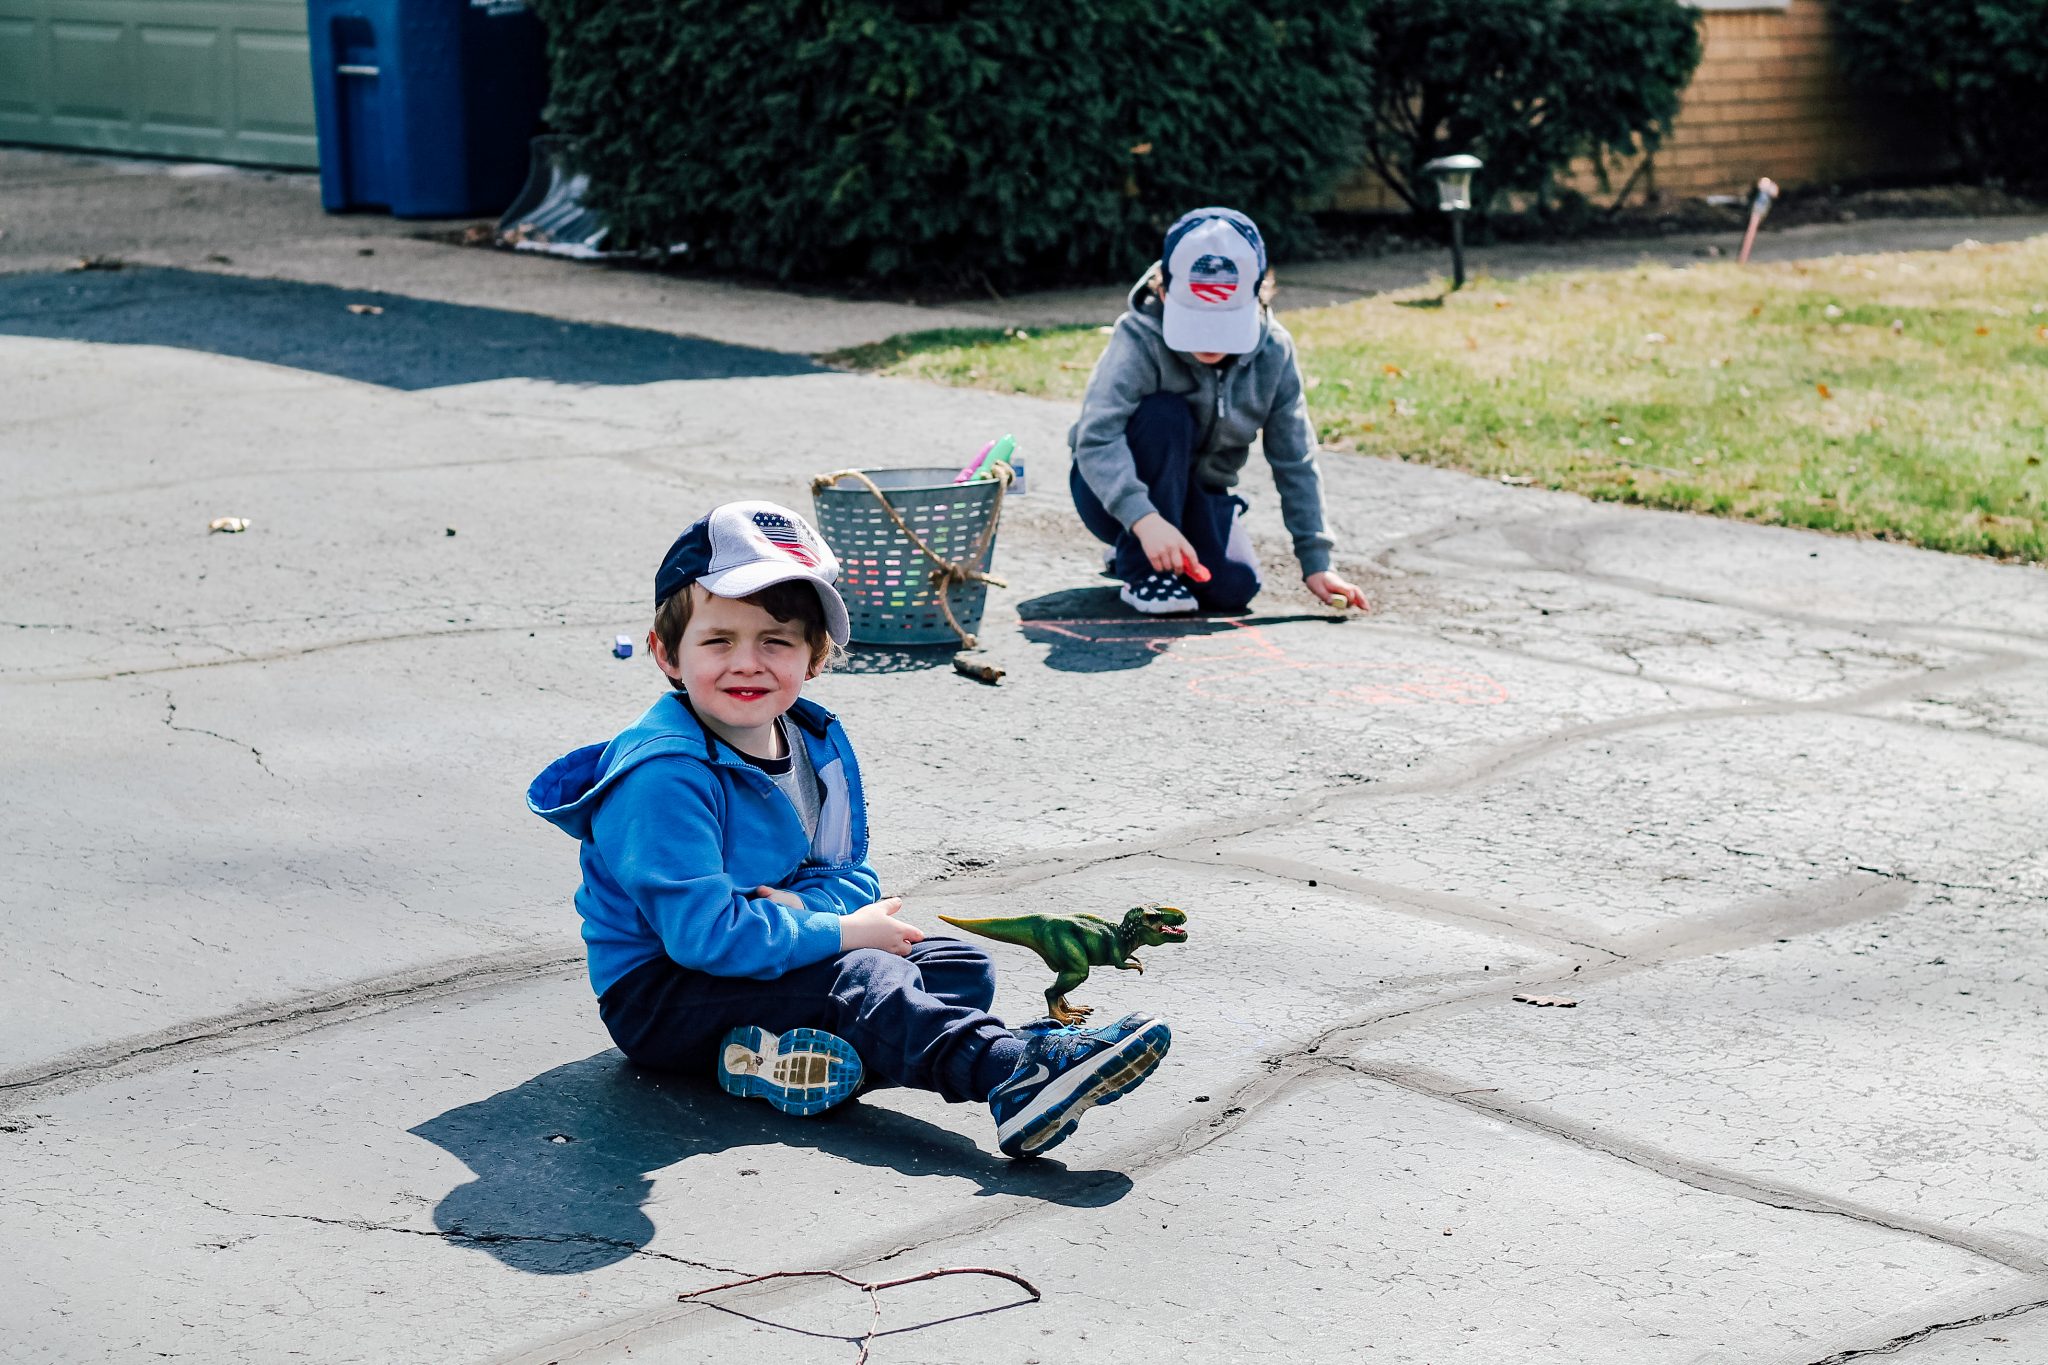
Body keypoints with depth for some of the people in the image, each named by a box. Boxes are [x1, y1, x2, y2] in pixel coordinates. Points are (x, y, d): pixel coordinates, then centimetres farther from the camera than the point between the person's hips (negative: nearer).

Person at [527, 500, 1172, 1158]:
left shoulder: (821, 744, 4)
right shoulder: (663, 775, -22)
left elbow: (853, 876, 7)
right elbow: (702, 931, -28)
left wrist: (799, 907, -18)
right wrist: (840, 931, -21)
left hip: (759, 957, 9)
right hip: (656, 992, -9)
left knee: (962, 965, -2)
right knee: (857, 977, -30)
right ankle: (1016, 1076, -51)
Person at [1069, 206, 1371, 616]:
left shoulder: (1273, 352, -13)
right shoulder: (1140, 339, -27)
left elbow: (1295, 463, -7)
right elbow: (1095, 439, -38)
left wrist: (1315, 563, -11)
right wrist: (1144, 518, -53)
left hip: (1198, 495, 4)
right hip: (1116, 490, -4)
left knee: (1234, 588, -21)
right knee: (1164, 415, -32)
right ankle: (1142, 568, -18)